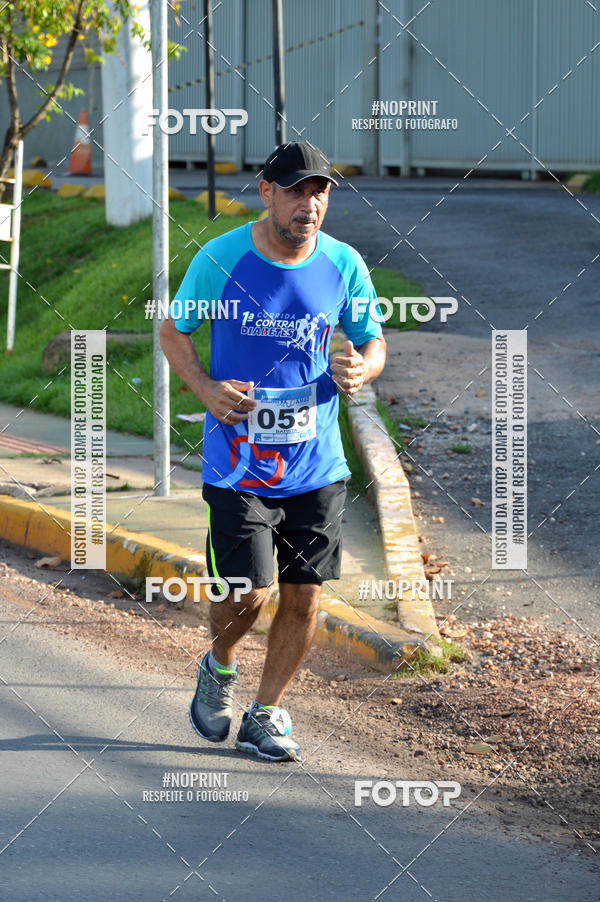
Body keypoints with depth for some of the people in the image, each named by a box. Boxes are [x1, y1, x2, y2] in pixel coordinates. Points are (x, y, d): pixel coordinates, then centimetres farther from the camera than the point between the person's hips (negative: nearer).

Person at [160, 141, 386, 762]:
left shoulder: (344, 265, -2)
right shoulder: (220, 259, -9)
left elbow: (373, 342, 11)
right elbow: (172, 331, 4)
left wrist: (360, 369, -13)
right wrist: (206, 388, -14)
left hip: (317, 463, 3)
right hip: (237, 462, -3)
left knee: (303, 595, 3)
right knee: (248, 593, -8)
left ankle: (265, 715, 23)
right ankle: (219, 667, 25)